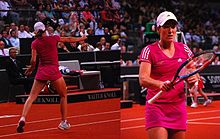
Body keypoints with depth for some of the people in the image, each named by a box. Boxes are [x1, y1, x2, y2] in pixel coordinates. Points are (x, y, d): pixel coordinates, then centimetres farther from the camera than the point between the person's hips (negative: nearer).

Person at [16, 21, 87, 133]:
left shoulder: (35, 43, 1)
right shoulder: (53, 38, -1)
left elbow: (33, 61, -4)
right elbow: (69, 40, 14)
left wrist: (30, 69, 16)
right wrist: (82, 38, 30)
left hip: (41, 71, 2)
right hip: (53, 71, -2)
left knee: (31, 97, 4)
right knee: (63, 95, 16)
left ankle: (22, 118, -16)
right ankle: (64, 122, 15)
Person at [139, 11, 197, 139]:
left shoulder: (184, 49, 9)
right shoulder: (149, 51, -4)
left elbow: (194, 74, 15)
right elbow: (143, 79, -16)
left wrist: (193, 79, -10)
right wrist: (161, 84, -36)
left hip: (179, 107, 4)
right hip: (156, 107, -4)